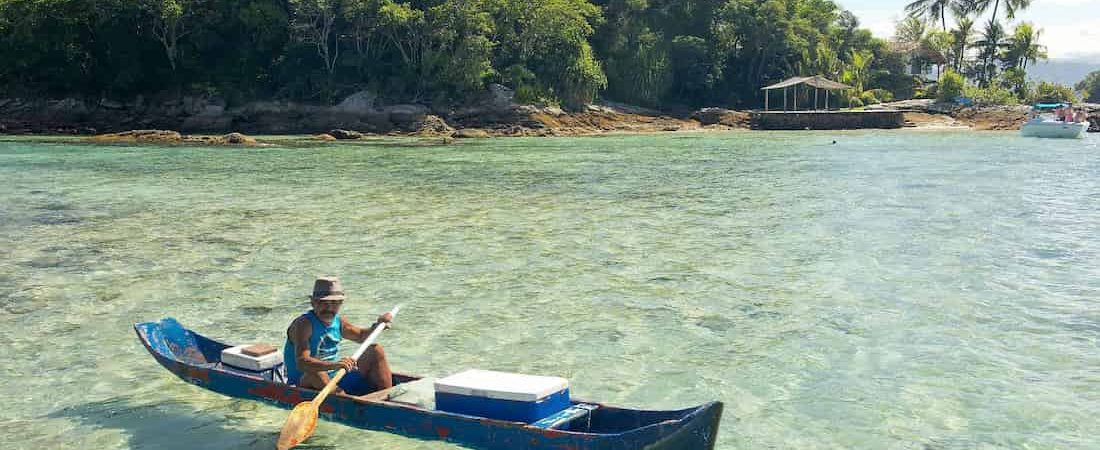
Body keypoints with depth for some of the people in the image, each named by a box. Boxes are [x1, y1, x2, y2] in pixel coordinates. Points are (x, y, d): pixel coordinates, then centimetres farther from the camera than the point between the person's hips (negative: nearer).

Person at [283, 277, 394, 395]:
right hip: (305, 384, -8)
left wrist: (378, 325, 2)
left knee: (375, 351, 6)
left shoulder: (338, 321, 4)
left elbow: (361, 335, 24)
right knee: (316, 373, -40)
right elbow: (301, 362, -33)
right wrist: (334, 365, -48)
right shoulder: (304, 324, -18)